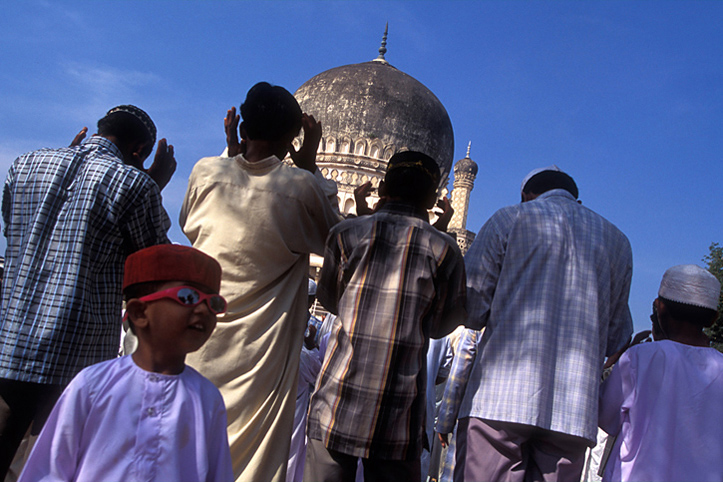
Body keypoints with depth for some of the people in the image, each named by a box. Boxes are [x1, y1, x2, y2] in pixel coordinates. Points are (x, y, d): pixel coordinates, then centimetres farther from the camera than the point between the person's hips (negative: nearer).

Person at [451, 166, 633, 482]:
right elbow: (616, 339, 18)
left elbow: (469, 307, 1)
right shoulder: (617, 240, 17)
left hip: (501, 396, -3)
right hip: (573, 409, 4)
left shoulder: (509, 219, 7)